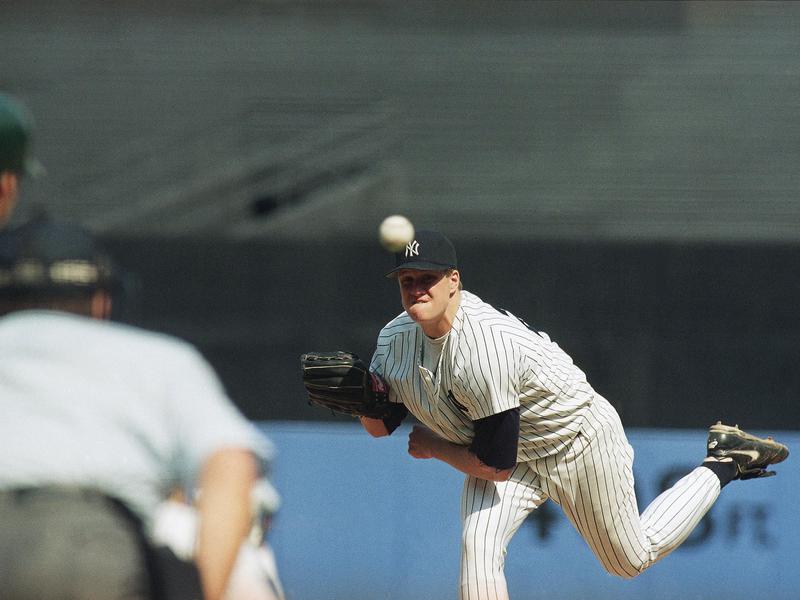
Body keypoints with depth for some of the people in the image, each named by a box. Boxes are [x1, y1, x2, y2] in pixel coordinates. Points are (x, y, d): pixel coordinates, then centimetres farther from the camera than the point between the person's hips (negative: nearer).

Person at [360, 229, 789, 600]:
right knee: (477, 547, -19)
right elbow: (380, 427, -3)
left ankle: (722, 465, 31)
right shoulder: (396, 338, -13)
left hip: (577, 438, -7)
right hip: (514, 453, 7)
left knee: (632, 558, 13)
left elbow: (496, 466, -33)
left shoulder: (482, 348, -38)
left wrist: (432, 448, -17)